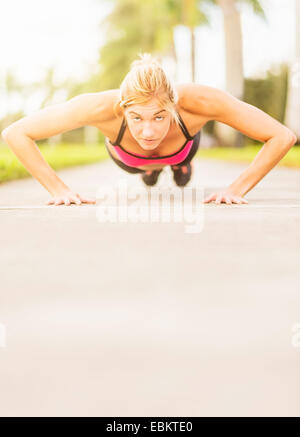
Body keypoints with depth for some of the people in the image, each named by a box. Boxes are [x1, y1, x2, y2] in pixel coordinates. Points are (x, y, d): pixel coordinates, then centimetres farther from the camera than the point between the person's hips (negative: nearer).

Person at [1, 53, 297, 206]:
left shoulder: (198, 102, -49)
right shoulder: (102, 107, -49)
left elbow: (283, 137, -40)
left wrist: (236, 190, -41)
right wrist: (58, 189, -40)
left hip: (182, 148, 0)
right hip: (126, 157, 0)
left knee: (181, 172, 38)